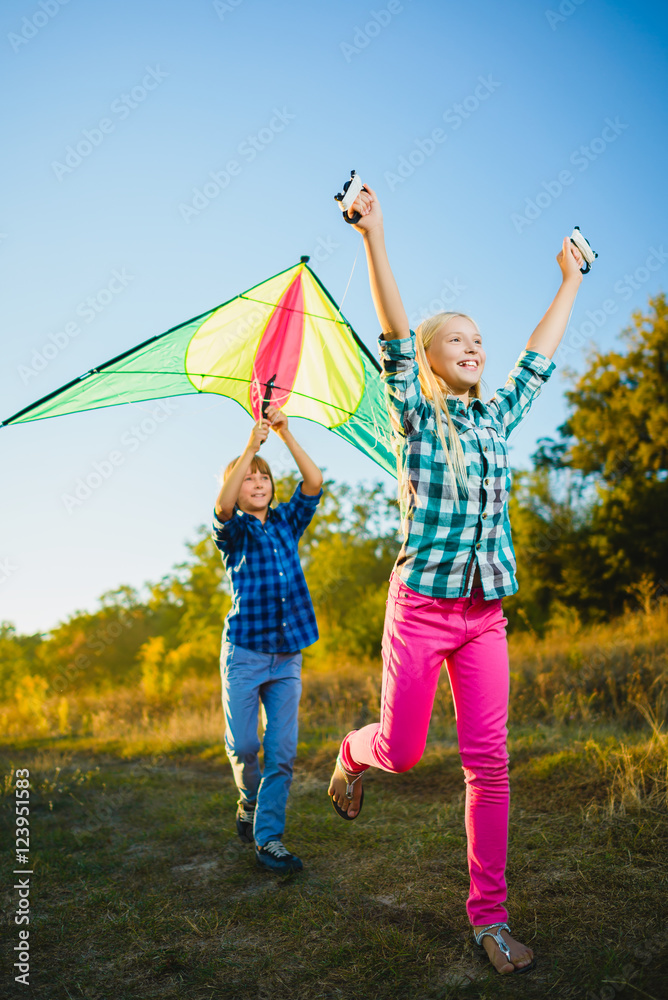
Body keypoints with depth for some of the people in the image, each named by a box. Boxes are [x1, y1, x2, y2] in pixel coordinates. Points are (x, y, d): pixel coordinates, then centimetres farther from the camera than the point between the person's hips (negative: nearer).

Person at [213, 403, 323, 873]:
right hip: (244, 653, -2)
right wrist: (251, 445, -28)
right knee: (243, 745, 0)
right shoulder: (232, 532, 1)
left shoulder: (287, 523, 11)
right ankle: (250, 798, 32)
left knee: (283, 751, 0)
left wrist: (286, 434, -12)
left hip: (287, 656, 3)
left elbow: (314, 484, -4)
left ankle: (268, 837, 11)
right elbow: (223, 506, -23)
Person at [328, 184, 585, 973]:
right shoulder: (415, 414, 0)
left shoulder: (496, 418, 13)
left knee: (489, 761, 3)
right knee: (401, 750, 3)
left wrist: (570, 279, 29)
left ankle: (488, 914, 16)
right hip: (420, 607, -4)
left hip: (485, 614, 4)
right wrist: (374, 236, -20)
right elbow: (394, 335, -12)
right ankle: (352, 755, 40)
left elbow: (541, 355, 22)